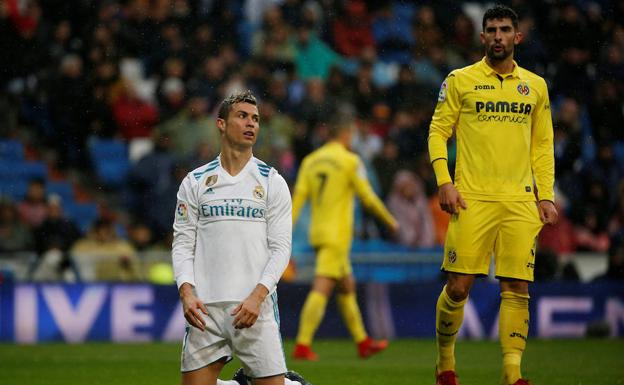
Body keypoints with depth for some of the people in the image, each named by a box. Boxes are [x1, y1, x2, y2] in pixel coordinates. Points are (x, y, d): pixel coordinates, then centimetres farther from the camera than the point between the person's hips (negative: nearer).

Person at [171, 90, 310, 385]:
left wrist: (257, 296, -12)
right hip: (205, 308, 1)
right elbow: (182, 244, 7)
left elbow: (280, 247, 1)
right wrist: (186, 292, -8)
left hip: (256, 306, -1)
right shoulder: (195, 182, 9)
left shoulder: (272, 182, 6)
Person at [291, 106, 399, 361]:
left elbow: (298, 197, 3)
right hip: (336, 235, -7)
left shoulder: (311, 160, 9)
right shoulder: (350, 161, -8)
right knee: (321, 289, -12)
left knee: (347, 287, 18)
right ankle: (302, 345, -20)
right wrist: (390, 221, 8)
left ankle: (362, 342, 26)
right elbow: (368, 198, -6)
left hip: (318, 233, 7)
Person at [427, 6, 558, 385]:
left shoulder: (535, 86, 14)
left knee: (517, 288, -4)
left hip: (521, 202, 2)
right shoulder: (460, 80, 5)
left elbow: (543, 145, 17)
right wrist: (444, 182, -6)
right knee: (459, 285, -5)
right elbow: (438, 132, 6)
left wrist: (546, 195, 8)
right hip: (473, 200, -2)